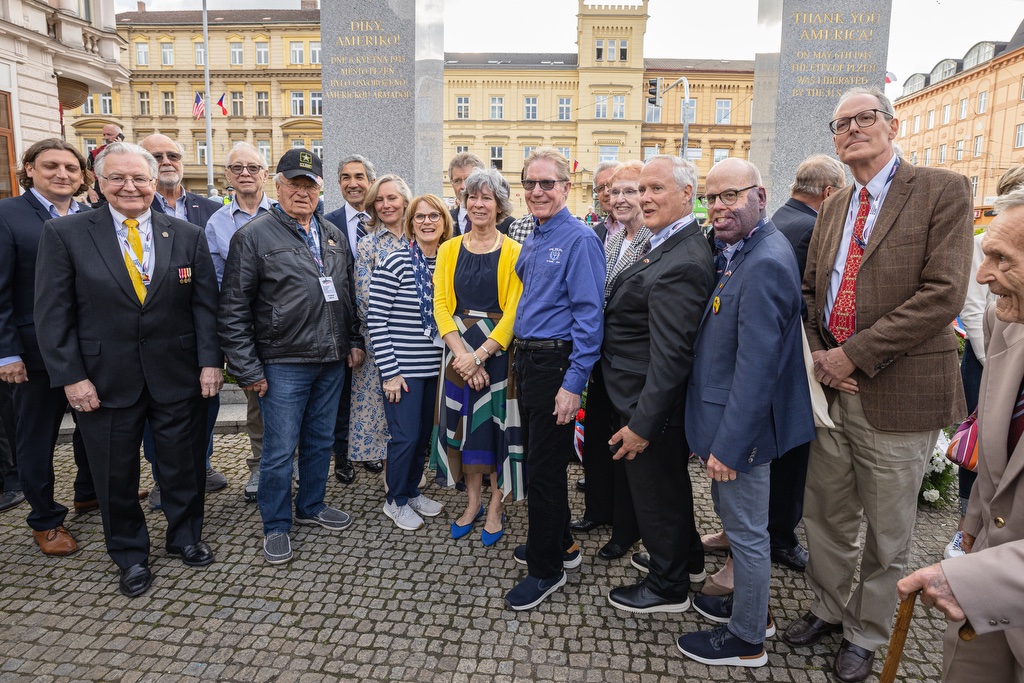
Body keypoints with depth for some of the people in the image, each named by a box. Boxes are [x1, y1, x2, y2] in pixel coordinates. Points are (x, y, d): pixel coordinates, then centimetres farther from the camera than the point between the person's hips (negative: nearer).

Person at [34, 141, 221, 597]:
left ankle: (185, 535, 38)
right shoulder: (64, 234, -3)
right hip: (104, 382, -1)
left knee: (184, 465, 14)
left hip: (177, 376, 1)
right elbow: (53, 314, -5)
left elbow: (206, 305, 0)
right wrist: (71, 376, -10)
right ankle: (130, 555, 34)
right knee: (115, 474, 13)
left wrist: (210, 361, -7)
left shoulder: (188, 235, 2)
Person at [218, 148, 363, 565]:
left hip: (332, 361, 6)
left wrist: (354, 341, 11)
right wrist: (247, 370, -12)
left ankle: (312, 506, 37)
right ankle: (276, 526, 23)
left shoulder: (334, 236, 11)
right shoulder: (253, 237, -7)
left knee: (321, 441, 17)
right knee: (280, 451, 4)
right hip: (283, 365, -5)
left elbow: (348, 294, 19)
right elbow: (233, 311, -9)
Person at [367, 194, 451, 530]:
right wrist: (389, 372, -14)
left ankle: (412, 491, 35)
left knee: (424, 434, 16)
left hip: (435, 366, 6)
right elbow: (375, 320, -13)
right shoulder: (395, 263, -12)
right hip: (403, 368, -6)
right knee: (406, 436, 1)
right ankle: (396, 501, 23)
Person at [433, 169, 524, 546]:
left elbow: (514, 312, -10)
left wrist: (481, 354, -19)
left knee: (497, 424, 4)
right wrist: (462, 353, -14)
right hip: (459, 349, 3)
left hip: (498, 349, -3)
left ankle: (496, 508, 21)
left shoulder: (513, 252, -5)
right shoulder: (449, 250, 6)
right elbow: (441, 305, -1)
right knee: (464, 423, 10)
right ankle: (473, 502, 27)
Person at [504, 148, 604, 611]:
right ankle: (560, 543, 37)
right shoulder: (531, 242, 14)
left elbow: (589, 316, -18)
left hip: (556, 361, -9)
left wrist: (573, 383, -21)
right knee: (536, 458, 17)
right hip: (526, 359, 9)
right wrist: (521, 359, 13)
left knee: (544, 467, 0)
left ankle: (546, 569, 17)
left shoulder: (579, 239, -12)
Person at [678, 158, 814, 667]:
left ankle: (747, 639, 28)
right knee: (735, 518, 24)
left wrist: (729, 445, -22)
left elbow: (756, 366, -25)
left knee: (746, 531, 8)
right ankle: (750, 605, 45)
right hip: (729, 417, 10)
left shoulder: (765, 264, -23)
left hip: (742, 424, -10)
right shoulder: (738, 252, 8)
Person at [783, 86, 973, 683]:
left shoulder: (942, 191, -7)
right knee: (825, 516, 18)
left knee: (887, 535, 12)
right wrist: (819, 354, -4)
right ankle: (828, 608, 41)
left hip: (899, 395, -5)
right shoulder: (834, 208, 12)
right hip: (833, 389, 5)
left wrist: (853, 355, -18)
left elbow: (942, 295, -17)